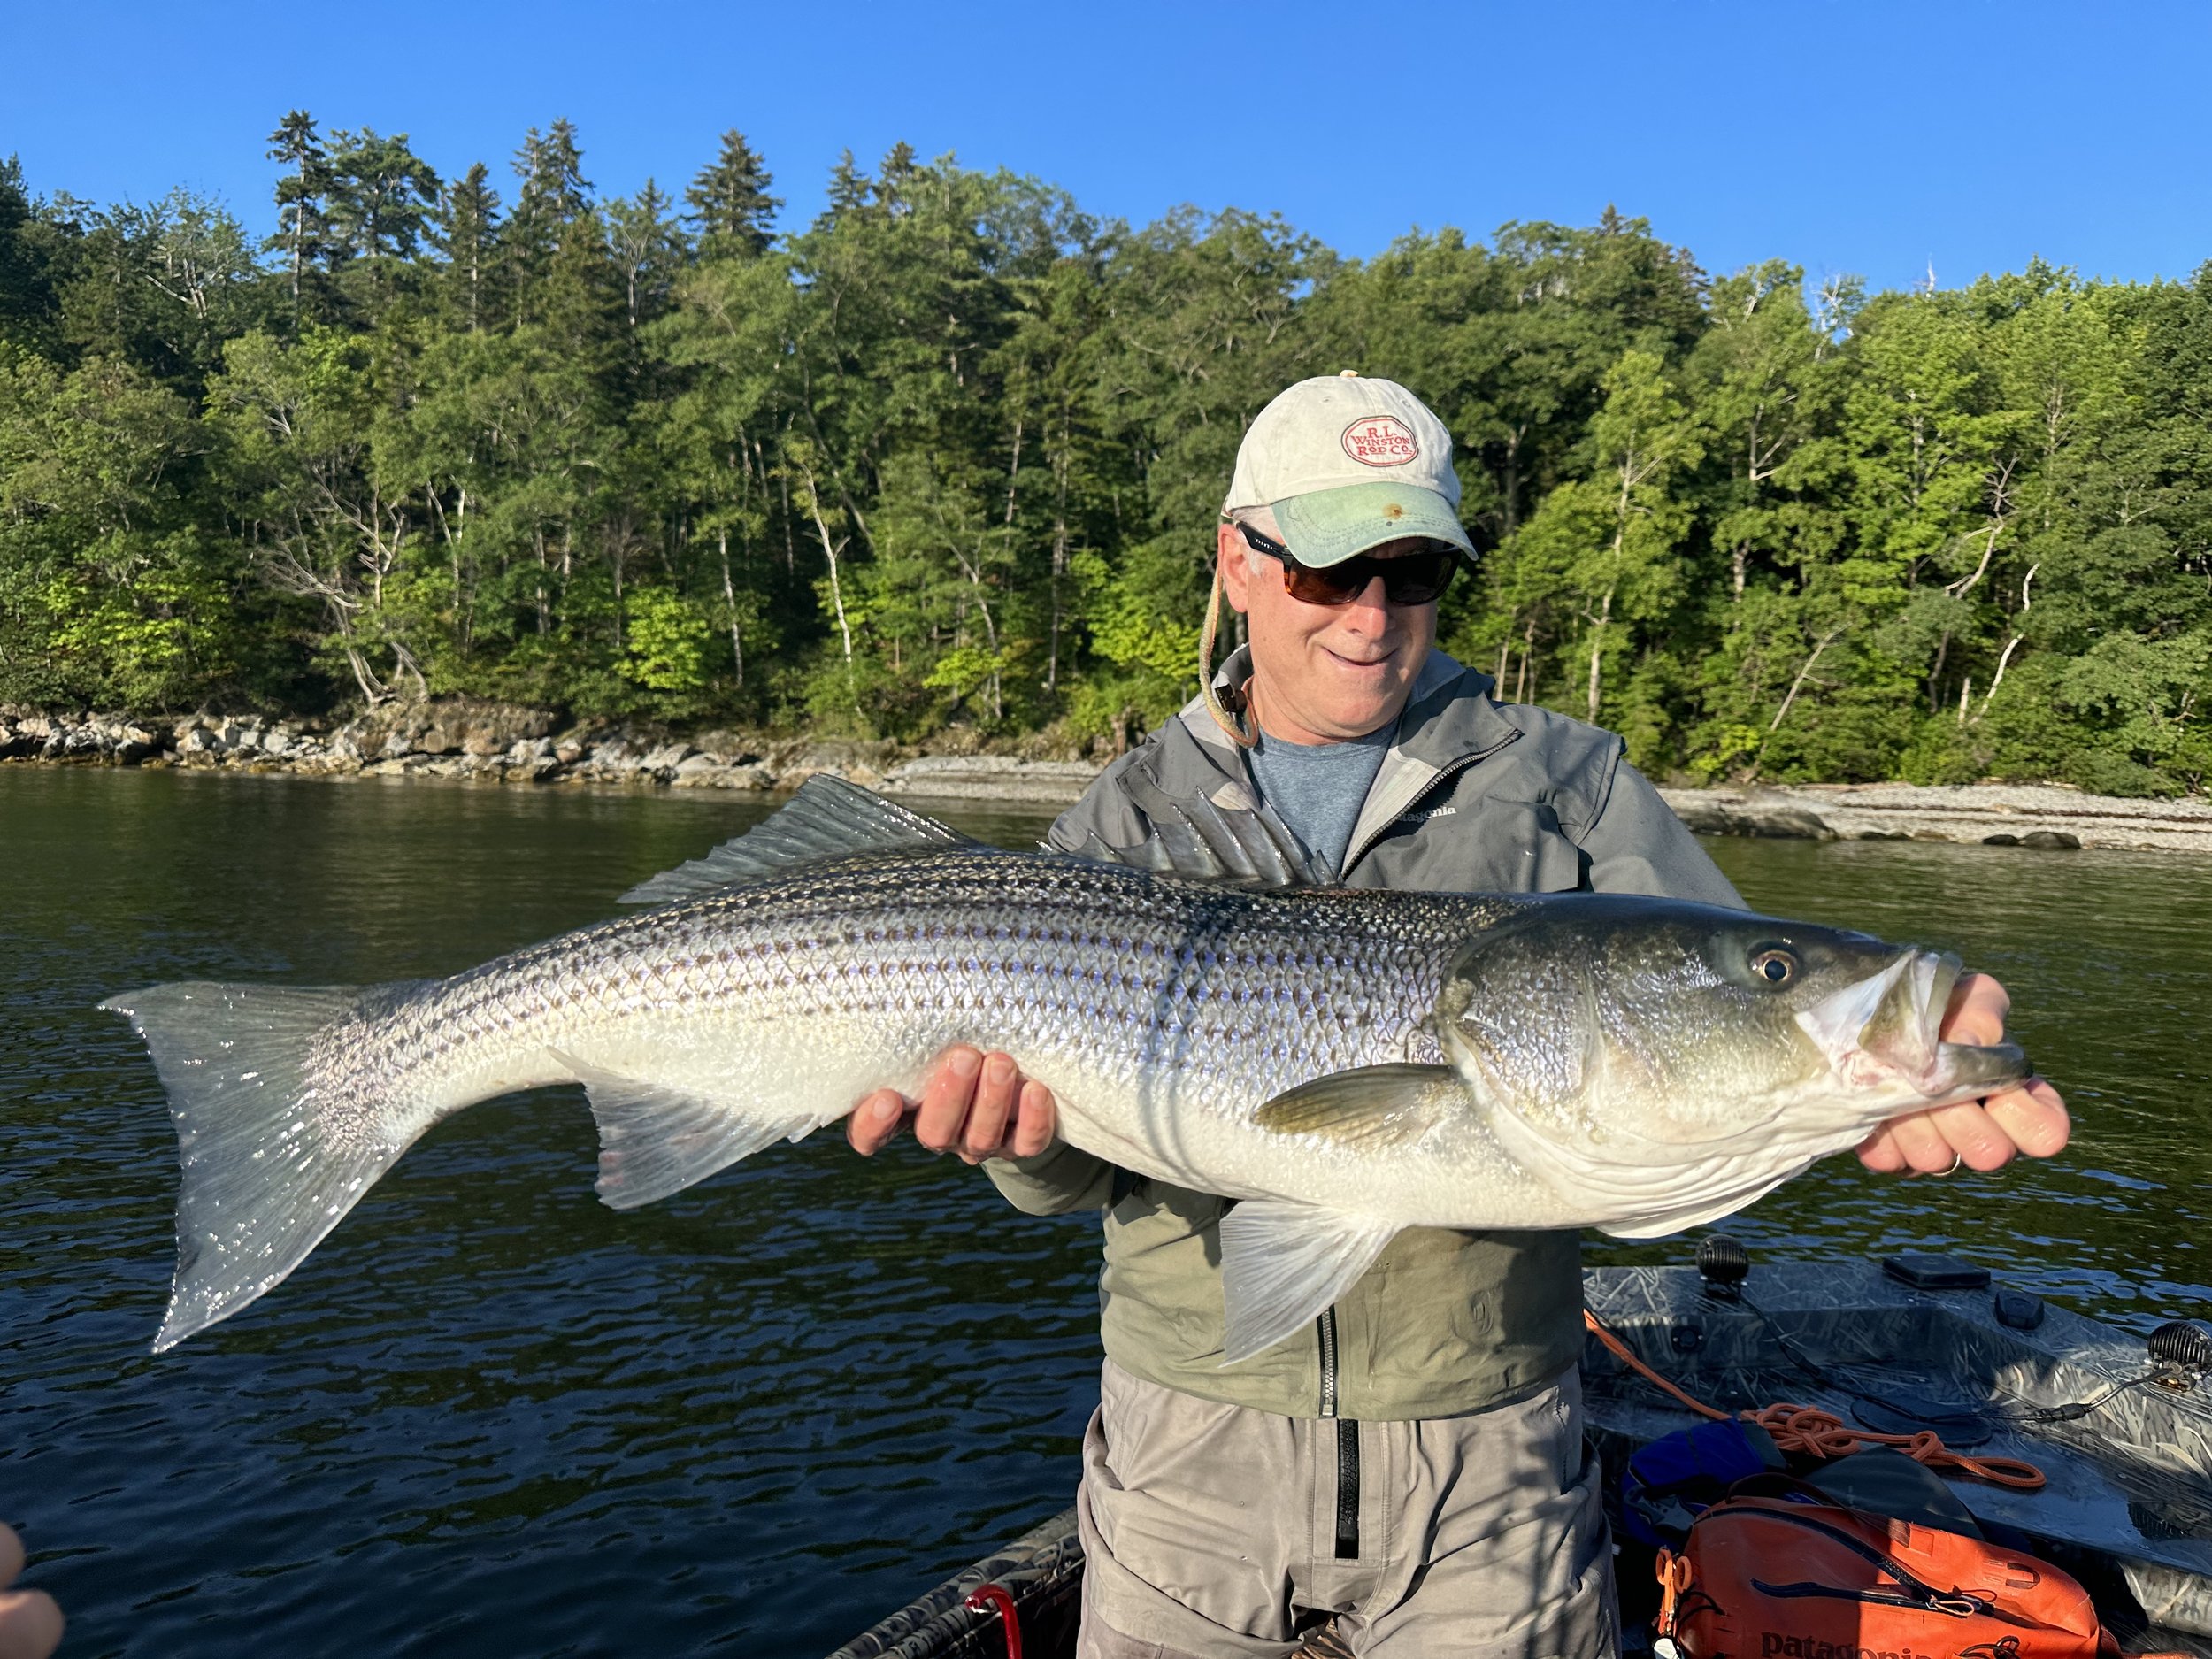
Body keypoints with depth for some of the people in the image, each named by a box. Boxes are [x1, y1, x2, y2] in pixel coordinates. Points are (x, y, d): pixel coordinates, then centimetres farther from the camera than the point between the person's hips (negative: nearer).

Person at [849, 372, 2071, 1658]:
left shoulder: (1571, 784, 0)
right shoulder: (1127, 823, 0)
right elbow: (1067, 1178, -4)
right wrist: (1026, 1123, -27)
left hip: (1484, 1457, 0)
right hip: (1192, 1441, 1)